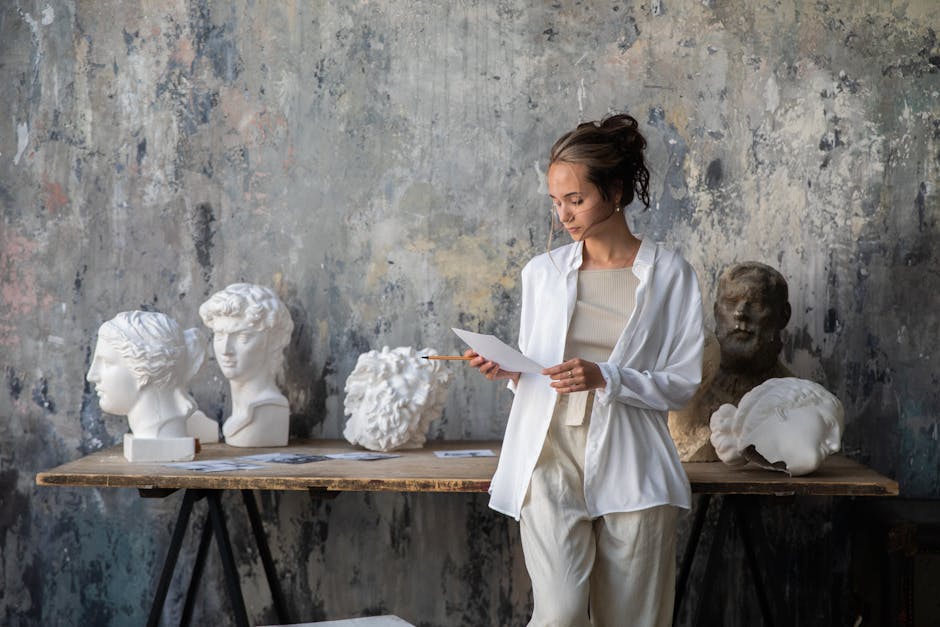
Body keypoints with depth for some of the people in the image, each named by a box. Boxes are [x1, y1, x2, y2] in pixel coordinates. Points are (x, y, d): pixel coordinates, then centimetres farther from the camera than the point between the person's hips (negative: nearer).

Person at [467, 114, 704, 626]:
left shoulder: (669, 275, 1)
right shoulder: (543, 272, 9)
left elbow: (682, 385, -1)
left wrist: (606, 378, -15)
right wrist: (507, 370, -4)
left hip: (631, 469, -1)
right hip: (552, 460, 1)